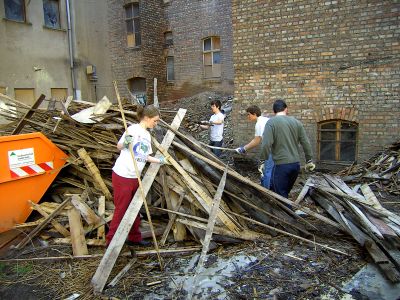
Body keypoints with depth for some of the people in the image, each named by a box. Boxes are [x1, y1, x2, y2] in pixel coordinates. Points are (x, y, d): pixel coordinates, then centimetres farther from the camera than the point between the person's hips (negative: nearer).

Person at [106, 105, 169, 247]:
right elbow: (119, 146, -13)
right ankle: (111, 240, 15)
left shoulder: (147, 135, 11)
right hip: (122, 176, -8)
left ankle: (134, 238, 30)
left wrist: (161, 160, 11)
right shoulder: (133, 129, -13)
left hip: (135, 177, 8)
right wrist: (125, 142, -34)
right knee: (121, 209, 1)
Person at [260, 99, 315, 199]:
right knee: (284, 193, 19)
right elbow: (306, 143, 9)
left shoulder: (271, 122, -6)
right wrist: (309, 161, 19)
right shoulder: (296, 122, 8)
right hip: (296, 164, 6)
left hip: (281, 165, -5)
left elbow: (266, 145, -16)